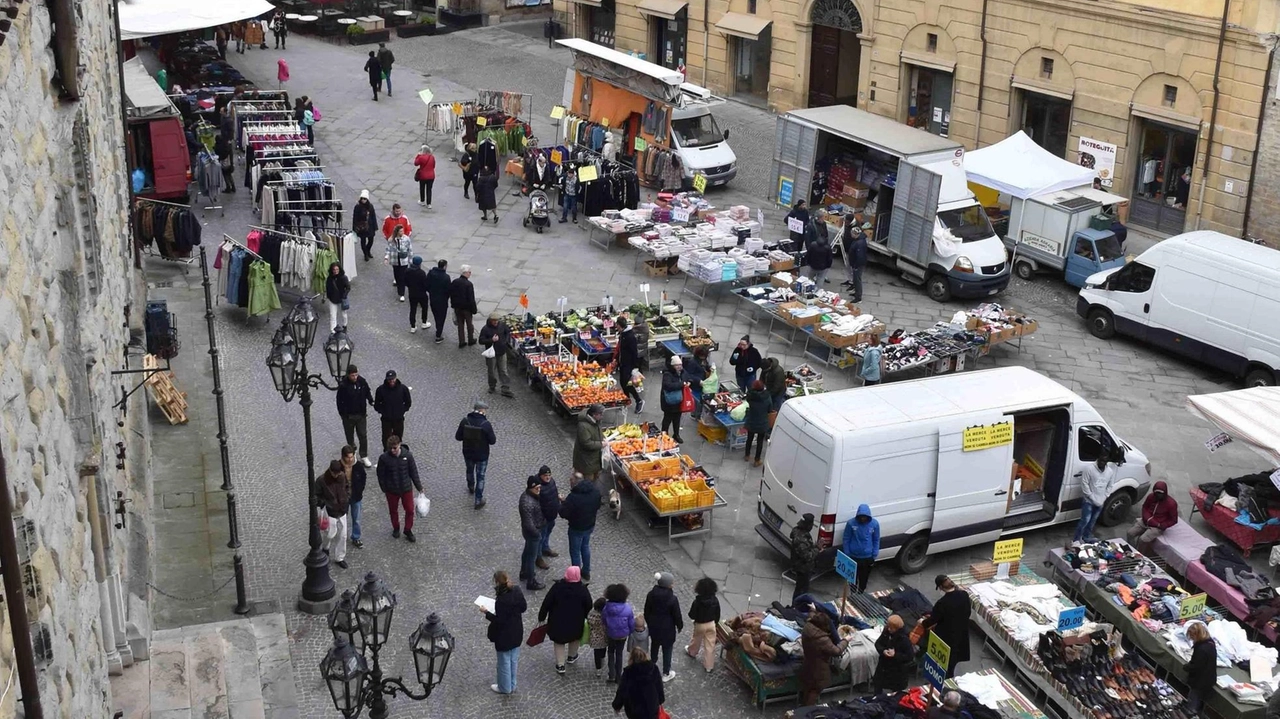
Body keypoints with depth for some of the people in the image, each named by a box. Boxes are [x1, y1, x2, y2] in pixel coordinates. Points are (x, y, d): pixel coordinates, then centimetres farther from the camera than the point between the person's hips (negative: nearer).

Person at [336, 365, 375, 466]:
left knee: (363, 436, 4)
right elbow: (339, 401, -10)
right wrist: (343, 414, -9)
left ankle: (364, 457, 15)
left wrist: (371, 401, -2)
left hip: (361, 414, 2)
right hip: (348, 416, -2)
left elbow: (367, 393, 10)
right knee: (350, 437, 14)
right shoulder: (343, 385, -18)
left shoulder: (362, 381, -9)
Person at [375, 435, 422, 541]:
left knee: (409, 510, 10)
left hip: (406, 489, 0)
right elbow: (381, 475, -6)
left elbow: (413, 472, -5)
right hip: (391, 490, 0)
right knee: (393, 510, 19)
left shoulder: (407, 455, -16)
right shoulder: (384, 458, -19)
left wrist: (419, 487, 1)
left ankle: (408, 530, 32)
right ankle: (396, 528, 44)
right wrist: (384, 488, -1)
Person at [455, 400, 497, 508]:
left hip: (468, 453, 4)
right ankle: (478, 500, 22)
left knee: (470, 470, 31)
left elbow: (458, 437, -7)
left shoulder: (465, 421, -17)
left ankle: (471, 488, 56)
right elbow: (492, 441, -18)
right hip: (481, 455, -4)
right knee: (480, 477, 13)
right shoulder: (486, 424, -26)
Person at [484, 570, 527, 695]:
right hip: (516, 633, 7)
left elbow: (499, 621, -25)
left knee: (504, 662, 15)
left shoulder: (501, 600, -32)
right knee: (514, 660, 23)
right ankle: (512, 685, 41)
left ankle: (505, 688, 34)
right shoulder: (517, 591, -11)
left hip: (504, 636, -7)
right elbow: (523, 607, 2)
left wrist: (486, 613, -14)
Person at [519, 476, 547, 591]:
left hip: (533, 531, 10)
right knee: (532, 557, 8)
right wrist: (537, 534, -19)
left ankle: (524, 573, 48)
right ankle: (531, 582, 24)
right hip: (532, 532, -10)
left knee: (527, 552, 28)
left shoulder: (528, 495, -4)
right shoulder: (528, 503, -35)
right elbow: (528, 523, -31)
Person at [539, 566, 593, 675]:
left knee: (559, 641, 18)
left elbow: (546, 603, -12)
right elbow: (588, 606, -7)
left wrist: (541, 616, 0)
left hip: (558, 622, -1)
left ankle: (560, 665, 13)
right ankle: (572, 656, 47)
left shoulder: (557, 587, -19)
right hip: (576, 621, 1)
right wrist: (585, 616, 11)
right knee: (575, 637, 29)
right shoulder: (582, 589, -18)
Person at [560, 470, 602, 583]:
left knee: (575, 552, 13)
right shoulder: (596, 490, -11)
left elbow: (563, 513, -24)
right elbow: (597, 506, 4)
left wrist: (563, 503, -7)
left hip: (577, 528, -6)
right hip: (590, 526, 7)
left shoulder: (574, 497, -32)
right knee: (585, 547, 28)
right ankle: (586, 573, 42)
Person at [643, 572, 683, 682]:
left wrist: (649, 623, 17)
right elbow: (677, 615, -15)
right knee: (667, 650, 14)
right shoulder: (672, 598, -27)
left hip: (654, 627, 4)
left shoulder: (651, 595, -13)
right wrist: (680, 626, 3)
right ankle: (666, 674, 26)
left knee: (654, 647, 25)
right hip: (667, 629, -4)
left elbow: (646, 611, 0)